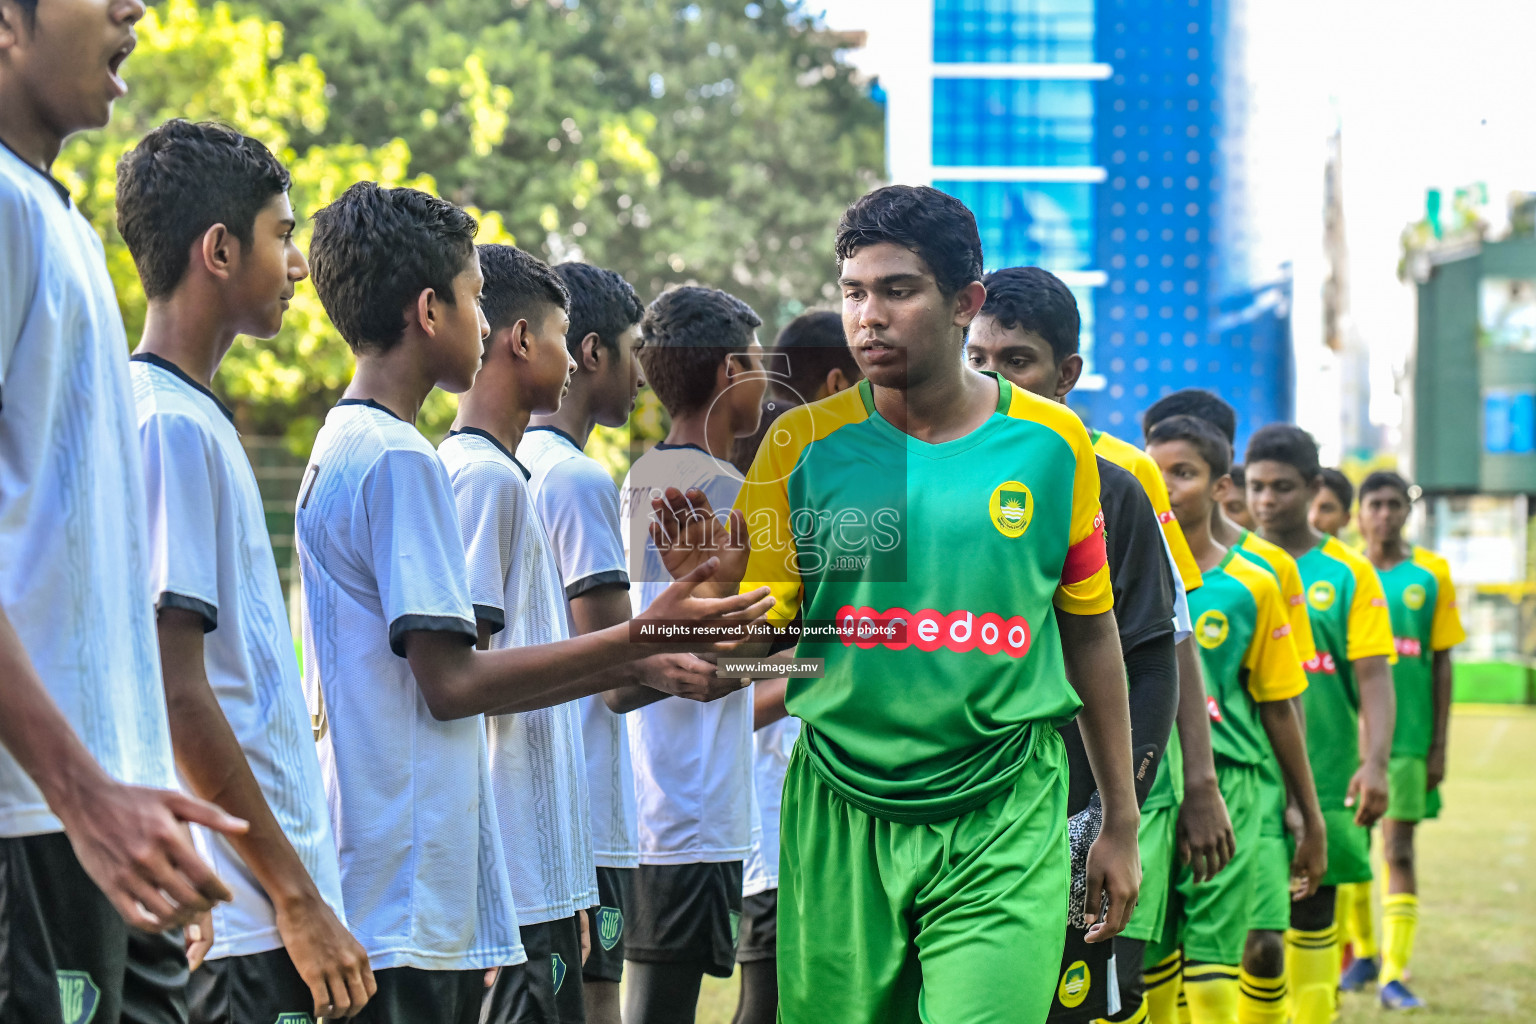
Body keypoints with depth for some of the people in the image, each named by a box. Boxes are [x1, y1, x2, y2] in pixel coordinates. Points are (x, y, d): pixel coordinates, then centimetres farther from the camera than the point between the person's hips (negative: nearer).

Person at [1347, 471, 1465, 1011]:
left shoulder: (1430, 573, 2)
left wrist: (1439, 745, 1)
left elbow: (1441, 663, 4)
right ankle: (1364, 952, 27)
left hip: (1408, 735, -1)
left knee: (1399, 849, -5)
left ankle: (1394, 973, -5)